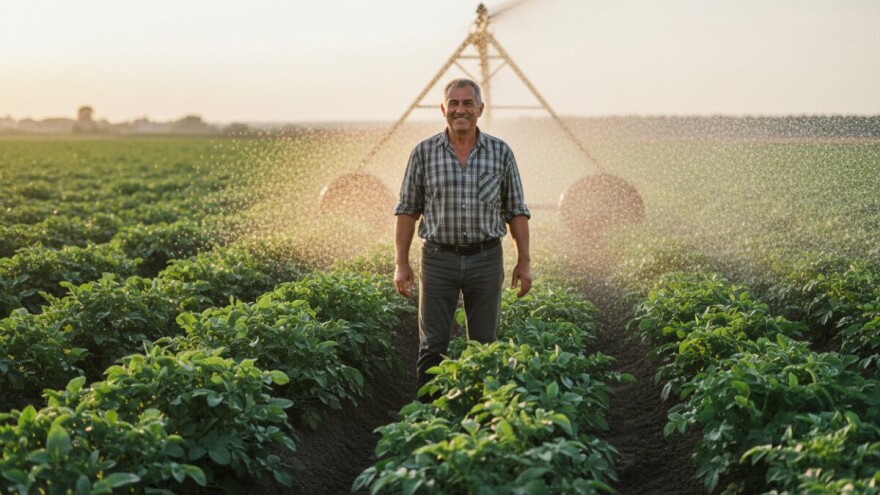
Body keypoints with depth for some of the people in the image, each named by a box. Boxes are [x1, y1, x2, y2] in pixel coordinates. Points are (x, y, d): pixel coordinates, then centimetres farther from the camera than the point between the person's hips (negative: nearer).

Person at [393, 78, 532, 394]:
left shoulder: (500, 152, 3)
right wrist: (401, 263, 0)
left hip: (486, 259, 1)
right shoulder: (423, 152, 1)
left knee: (484, 347, 8)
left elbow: (516, 211, 7)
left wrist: (524, 262, 2)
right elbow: (407, 210, 4)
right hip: (438, 259, -1)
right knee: (432, 347, 1)